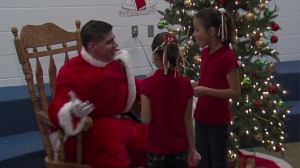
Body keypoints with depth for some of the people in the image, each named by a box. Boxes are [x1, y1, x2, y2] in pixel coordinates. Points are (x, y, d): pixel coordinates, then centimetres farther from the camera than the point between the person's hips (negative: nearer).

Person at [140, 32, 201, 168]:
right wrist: (192, 149, 6)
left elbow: (146, 119, -14)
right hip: (180, 149, 2)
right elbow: (187, 120, -3)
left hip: (156, 149, -2)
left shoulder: (148, 84, -16)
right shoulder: (185, 84, -8)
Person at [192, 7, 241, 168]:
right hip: (201, 117, 7)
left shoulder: (227, 57, -21)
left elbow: (235, 92, -18)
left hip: (218, 120, -7)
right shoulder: (205, 52, 3)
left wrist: (205, 91, -25)